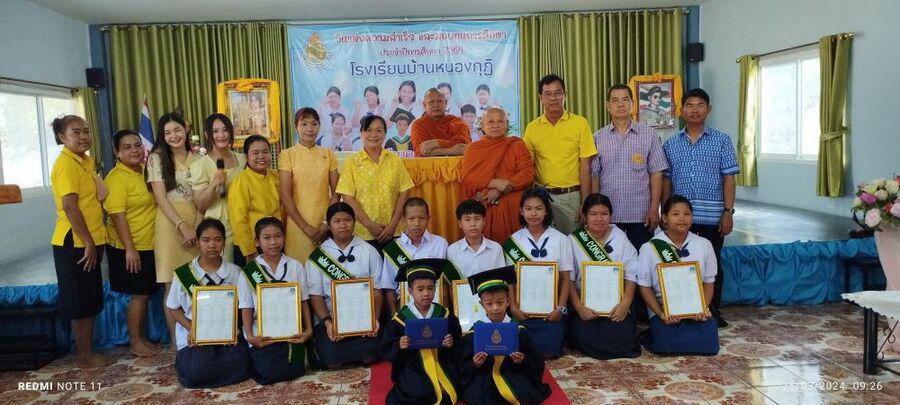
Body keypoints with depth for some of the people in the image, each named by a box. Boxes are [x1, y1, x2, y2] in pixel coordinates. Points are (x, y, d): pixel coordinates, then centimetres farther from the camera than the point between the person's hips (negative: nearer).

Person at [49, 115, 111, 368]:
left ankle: (86, 352, 26)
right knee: (80, 302, 1)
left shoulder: (86, 161, 12)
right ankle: (84, 356, 13)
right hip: (74, 243, -9)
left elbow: (98, 197, 17)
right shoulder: (66, 164, -14)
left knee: (91, 301, 15)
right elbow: (69, 207, -20)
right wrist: (88, 243, -18)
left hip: (89, 241, 9)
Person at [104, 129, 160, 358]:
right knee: (139, 295, 0)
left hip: (148, 245, 7)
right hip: (129, 247, -7)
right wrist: (129, 248, -23)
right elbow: (117, 215, -19)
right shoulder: (117, 178, -15)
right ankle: (135, 343, 13)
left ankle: (141, 338, 26)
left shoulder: (145, 171, 9)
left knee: (145, 294, 14)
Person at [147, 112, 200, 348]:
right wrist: (182, 226, -14)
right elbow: (160, 198, -6)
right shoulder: (157, 158, 1)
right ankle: (175, 340, 9)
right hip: (170, 225, -3)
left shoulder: (197, 159, 10)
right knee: (173, 286, 0)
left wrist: (197, 227, -8)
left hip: (195, 225, 3)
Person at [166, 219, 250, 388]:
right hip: (194, 336, -1)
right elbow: (172, 308, 6)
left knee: (240, 366, -24)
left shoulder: (234, 272, 1)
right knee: (196, 372, -26)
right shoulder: (183, 274, -2)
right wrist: (191, 329, -9)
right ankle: (186, 360, 9)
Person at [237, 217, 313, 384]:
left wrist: (309, 329, -3)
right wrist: (250, 336, -10)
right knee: (269, 374, -17)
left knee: (296, 370, -16)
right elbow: (247, 307, 2)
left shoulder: (295, 267, 4)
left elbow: (303, 301, 7)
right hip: (263, 336, -1)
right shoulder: (250, 271, 1)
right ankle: (254, 361, 16)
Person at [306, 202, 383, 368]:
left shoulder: (369, 252, 8)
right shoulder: (318, 256, 6)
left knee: (369, 356, -26)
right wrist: (327, 322, -17)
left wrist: (374, 319, -13)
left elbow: (376, 291, 4)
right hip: (330, 317, -1)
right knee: (332, 361, -26)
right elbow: (316, 295, 0)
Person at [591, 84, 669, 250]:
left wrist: (654, 208, -5)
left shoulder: (648, 135, 4)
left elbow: (656, 173, 1)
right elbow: (594, 176, 5)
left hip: (641, 213, -1)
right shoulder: (598, 138, 6)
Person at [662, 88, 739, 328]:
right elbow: (666, 181, 8)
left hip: (712, 216, -1)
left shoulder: (721, 141, 2)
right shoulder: (671, 144, 7)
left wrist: (728, 212, -6)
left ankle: (713, 312, 22)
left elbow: (728, 178, 0)